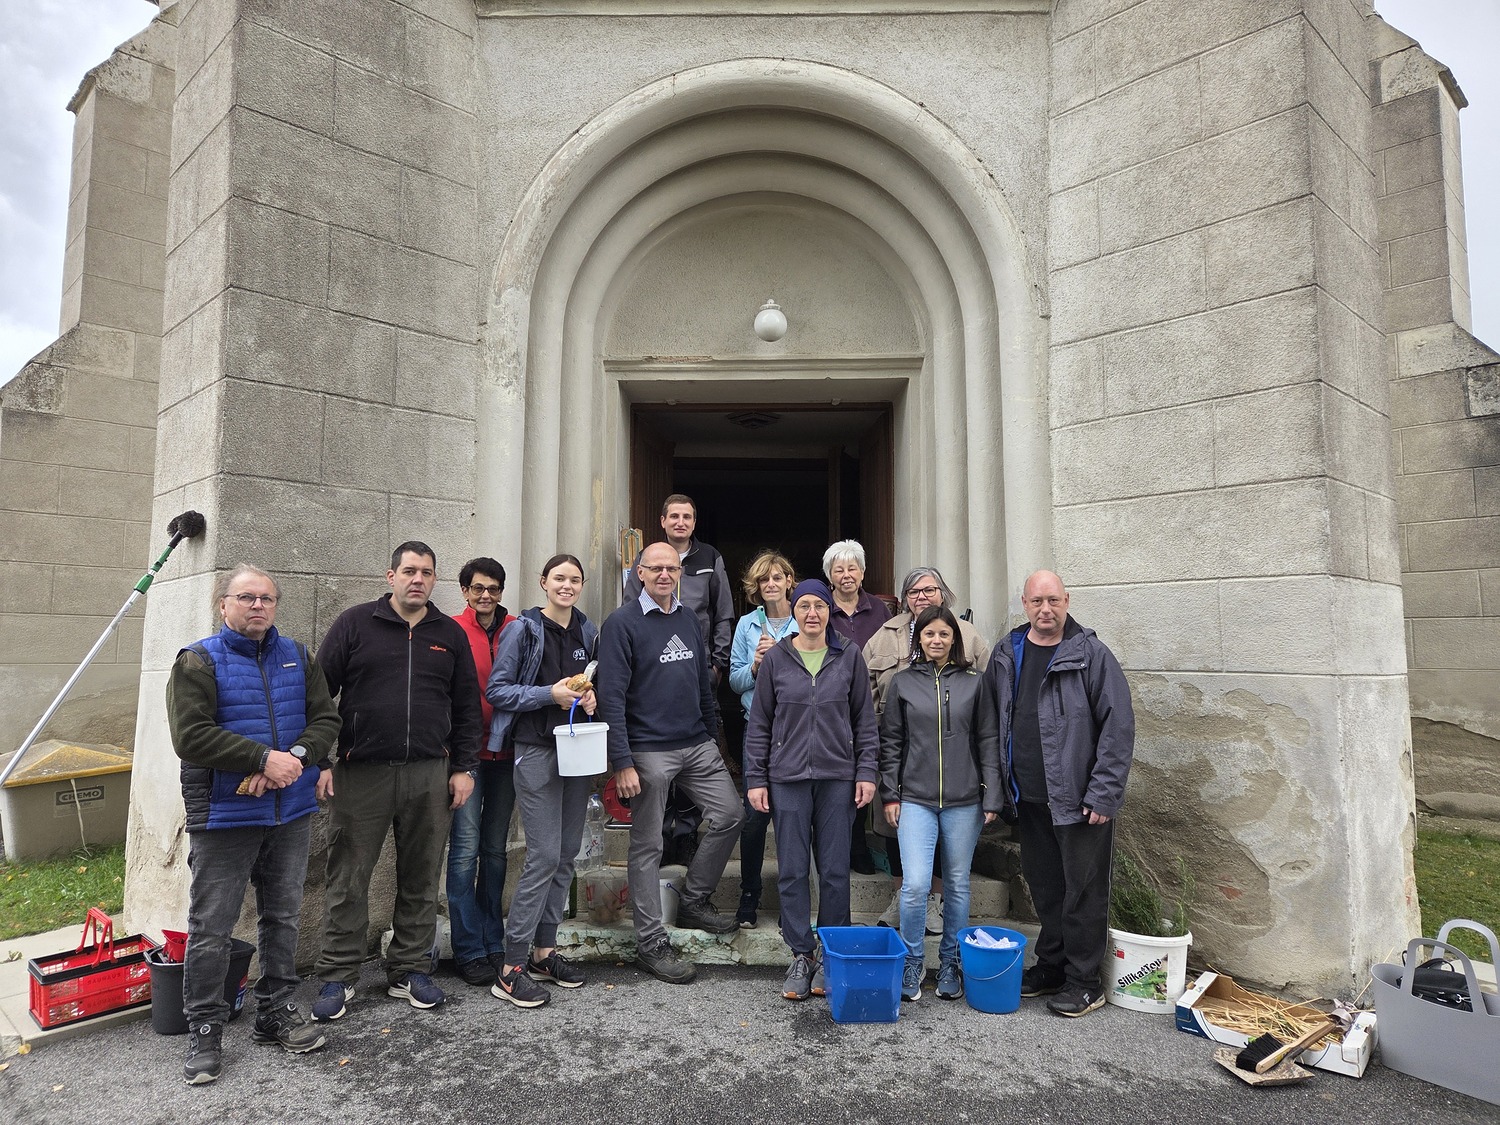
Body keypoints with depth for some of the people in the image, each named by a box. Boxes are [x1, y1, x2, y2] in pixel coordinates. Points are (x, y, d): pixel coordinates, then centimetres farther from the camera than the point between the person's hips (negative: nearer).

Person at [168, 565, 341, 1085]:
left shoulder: (295, 656, 8)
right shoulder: (198, 662, -6)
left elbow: (325, 717, 4)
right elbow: (191, 735, -17)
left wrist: (297, 758, -15)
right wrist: (265, 758, -23)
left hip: (291, 813, 5)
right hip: (224, 815, -4)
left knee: (283, 918, 15)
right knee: (211, 927, 4)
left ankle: (276, 1012, 30)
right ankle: (205, 1030, 20)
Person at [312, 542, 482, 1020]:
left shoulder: (451, 634, 10)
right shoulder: (355, 623, 2)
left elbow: (467, 708, 11)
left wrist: (464, 768, 6)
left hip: (430, 774, 3)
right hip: (360, 772, -2)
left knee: (421, 879, 10)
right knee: (348, 877, 4)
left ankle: (410, 970, 24)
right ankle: (338, 976, 19)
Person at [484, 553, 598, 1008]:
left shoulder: (588, 633, 11)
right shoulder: (524, 629, -5)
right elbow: (496, 689, -7)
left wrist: (590, 695, 0)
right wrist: (551, 693, -18)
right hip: (537, 751, -6)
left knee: (566, 855, 9)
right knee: (544, 856, -10)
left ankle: (544, 950, 23)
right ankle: (511, 968, 1)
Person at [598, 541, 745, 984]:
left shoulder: (687, 618, 10)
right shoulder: (622, 623, -9)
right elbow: (612, 696, -14)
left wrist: (711, 735, 16)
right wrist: (622, 762, -18)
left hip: (697, 745, 6)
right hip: (649, 750, -6)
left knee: (730, 814, 7)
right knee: (647, 846, 3)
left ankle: (694, 901, 26)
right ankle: (651, 943, 15)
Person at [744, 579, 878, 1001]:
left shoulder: (849, 657, 4)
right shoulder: (775, 659, 3)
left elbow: (865, 720, 7)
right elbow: (759, 725, 5)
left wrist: (866, 772, 0)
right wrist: (755, 779, 1)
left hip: (838, 777, 0)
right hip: (788, 777, 0)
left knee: (835, 871, 6)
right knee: (792, 870, 5)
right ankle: (801, 955, 19)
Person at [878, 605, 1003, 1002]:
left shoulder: (974, 682, 3)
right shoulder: (902, 682, 3)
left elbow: (989, 741, 3)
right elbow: (891, 742, 6)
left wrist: (992, 796, -1)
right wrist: (890, 795, 2)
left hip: (964, 801, 1)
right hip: (916, 799, -1)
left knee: (957, 885, 11)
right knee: (915, 884, -9)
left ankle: (949, 962, 29)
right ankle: (912, 961, 13)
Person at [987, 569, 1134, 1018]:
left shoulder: (1092, 654, -9)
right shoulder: (1006, 655, 7)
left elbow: (1118, 727, -11)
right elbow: (995, 724, 14)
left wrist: (1103, 795, -15)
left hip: (1079, 799, -5)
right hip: (1030, 798, 5)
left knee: (1083, 891, 5)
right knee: (1044, 887, 16)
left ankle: (1083, 980, 19)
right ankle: (1051, 966, 32)